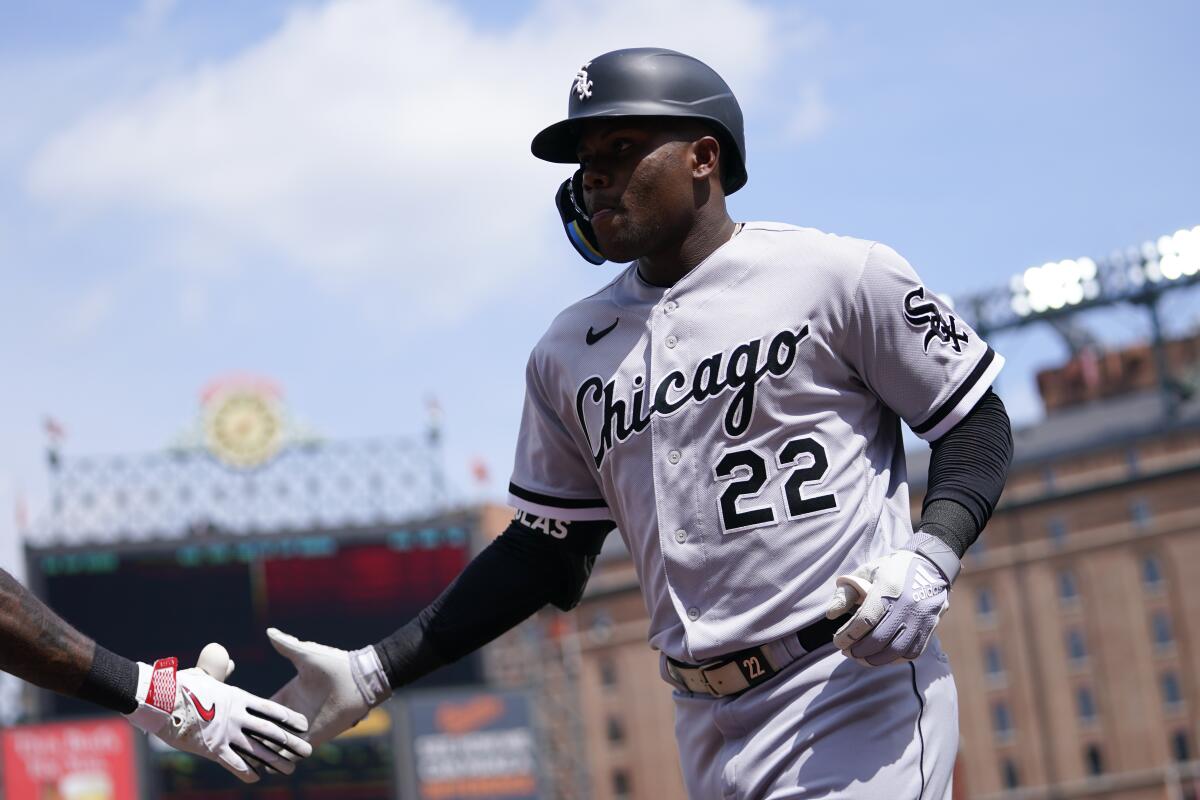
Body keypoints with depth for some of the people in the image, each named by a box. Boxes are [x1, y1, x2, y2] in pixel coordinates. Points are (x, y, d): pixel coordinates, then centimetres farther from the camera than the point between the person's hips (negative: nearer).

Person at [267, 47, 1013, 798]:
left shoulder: (840, 276, -3)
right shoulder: (568, 353, 12)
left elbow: (978, 424, 1)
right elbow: (548, 549, 16)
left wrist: (928, 561, -17)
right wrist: (376, 672, 9)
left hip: (856, 695, -5)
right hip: (712, 730, 5)